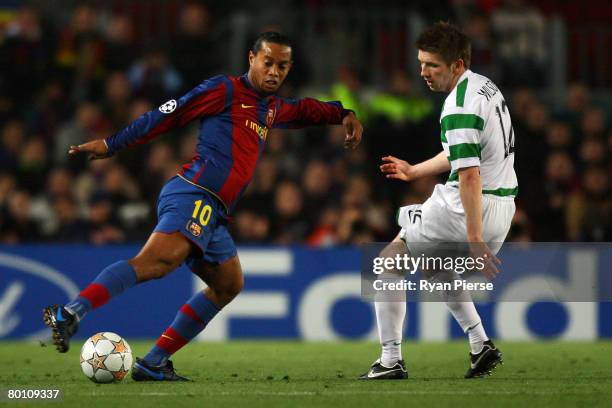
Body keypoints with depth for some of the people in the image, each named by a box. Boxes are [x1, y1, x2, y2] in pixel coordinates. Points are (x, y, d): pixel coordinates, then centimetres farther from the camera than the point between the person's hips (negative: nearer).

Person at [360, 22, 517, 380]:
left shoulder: (459, 108, -21)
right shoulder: (484, 87, 10)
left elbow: (469, 176, -29)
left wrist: (474, 240, -31)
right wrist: (415, 171, 30)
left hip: (472, 209, -9)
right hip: (502, 209, 9)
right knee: (434, 269, 31)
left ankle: (391, 361, 3)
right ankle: (481, 345, 22)